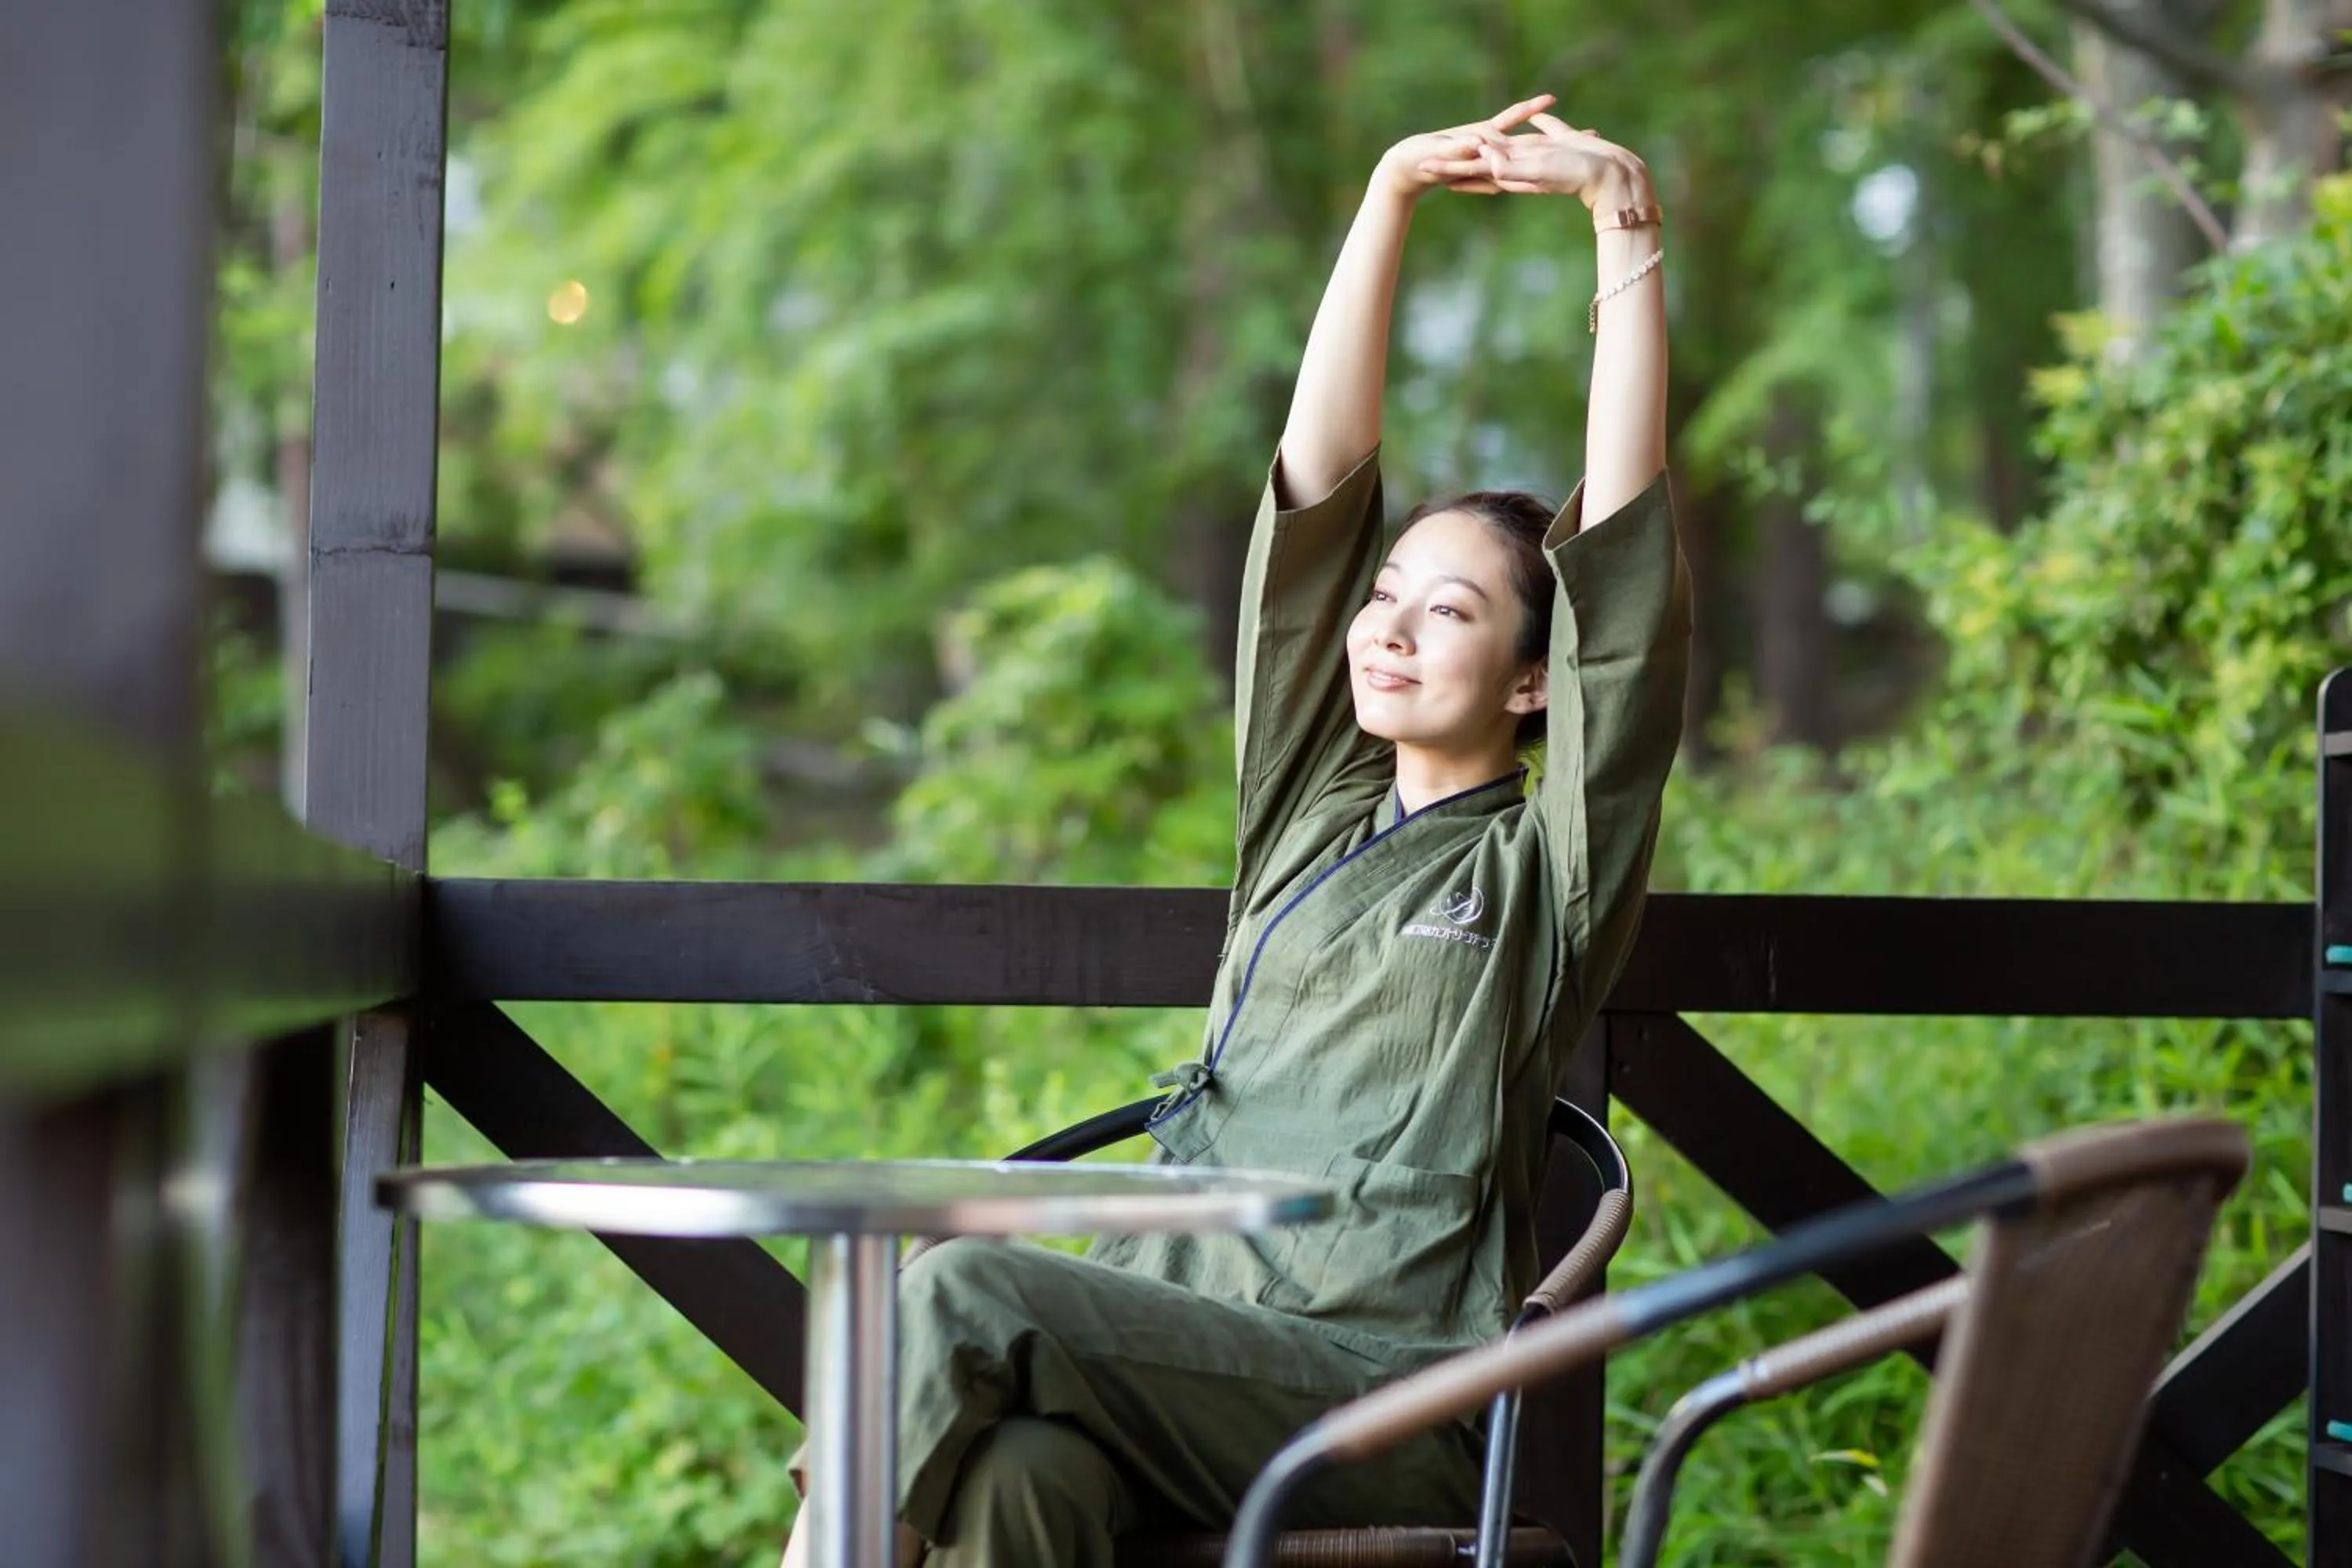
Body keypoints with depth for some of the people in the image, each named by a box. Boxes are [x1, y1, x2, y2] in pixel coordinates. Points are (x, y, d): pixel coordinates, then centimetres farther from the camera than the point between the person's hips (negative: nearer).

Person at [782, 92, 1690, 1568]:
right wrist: (1390, 199, 15)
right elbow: (1315, 485, 19)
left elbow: (1630, 552, 2)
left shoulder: (1548, 870, 11)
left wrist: (1626, 225, 0)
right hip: (1182, 1334, 4)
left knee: (962, 1294, -29)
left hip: (1382, 1402, -4)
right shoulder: (1310, 813, 24)